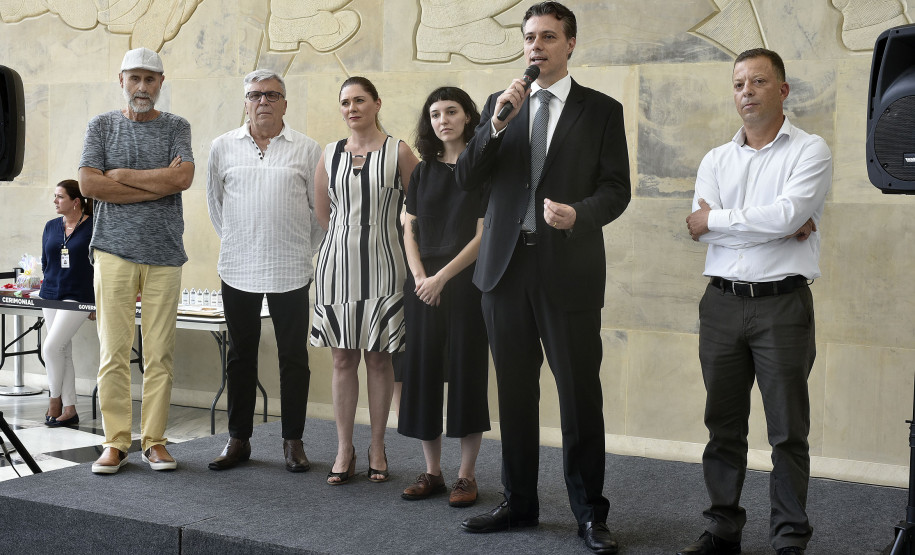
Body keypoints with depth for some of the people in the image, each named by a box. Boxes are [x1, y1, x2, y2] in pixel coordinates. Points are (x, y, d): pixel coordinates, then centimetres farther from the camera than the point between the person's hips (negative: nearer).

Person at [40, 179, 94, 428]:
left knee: (51, 347, -14)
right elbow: (45, 262, 18)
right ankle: (69, 409, 13)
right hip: (51, 295, 6)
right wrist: (54, 282, 11)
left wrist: (98, 301, -7)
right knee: (63, 351, 7)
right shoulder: (51, 227, 8)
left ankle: (55, 399, 5)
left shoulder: (93, 227, -7)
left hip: (78, 297, -6)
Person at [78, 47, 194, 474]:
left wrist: (120, 174, -5)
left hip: (164, 252, 0)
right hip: (114, 250, 0)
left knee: (160, 353, 0)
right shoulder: (101, 126, 10)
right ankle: (115, 442, 6)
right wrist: (160, 183, -6)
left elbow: (183, 178, -8)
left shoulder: (176, 127, 10)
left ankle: (154, 439, 10)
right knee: (113, 351, -2)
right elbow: (89, 184, -5)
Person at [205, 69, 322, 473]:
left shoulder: (306, 150, 3)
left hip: (290, 270, -1)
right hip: (238, 270, 2)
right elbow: (215, 203, 17)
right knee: (241, 355, 9)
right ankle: (238, 440, 18)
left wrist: (303, 251, 7)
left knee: (293, 357, 3)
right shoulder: (223, 147, 7)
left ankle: (293, 441, 13)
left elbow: (319, 209, 7)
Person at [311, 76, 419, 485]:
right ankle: (344, 450, 12)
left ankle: (377, 448, 15)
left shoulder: (398, 152, -1)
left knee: (379, 357, 4)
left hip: (381, 264, -2)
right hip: (338, 262, 3)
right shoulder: (330, 154, 8)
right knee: (343, 358, 4)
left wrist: (375, 233, 5)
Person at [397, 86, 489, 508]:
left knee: (466, 372, -2)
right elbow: (410, 229, 11)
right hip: (423, 284, 5)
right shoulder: (423, 171, 12)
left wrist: (442, 276, -14)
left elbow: (483, 234, -8)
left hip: (466, 282, -5)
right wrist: (419, 275, -5)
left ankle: (466, 475, 7)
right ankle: (432, 472, 15)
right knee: (423, 372, 5)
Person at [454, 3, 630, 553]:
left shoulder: (602, 110, 3)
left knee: (580, 394, -1)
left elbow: (616, 188, -2)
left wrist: (580, 213, -22)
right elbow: (467, 177, 4)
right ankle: (519, 502, 25)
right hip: (507, 265, 4)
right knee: (515, 391, 12)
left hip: (570, 270, -3)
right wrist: (496, 124, -10)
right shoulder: (500, 104, 12)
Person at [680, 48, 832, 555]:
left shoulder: (810, 151, 0)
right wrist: (775, 226, -10)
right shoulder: (716, 160, 13)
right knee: (723, 424, 10)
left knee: (788, 430, 1)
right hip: (722, 302, 4)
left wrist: (716, 219, -6)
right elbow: (698, 228, -2)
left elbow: (788, 213, -17)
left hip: (782, 304, -4)